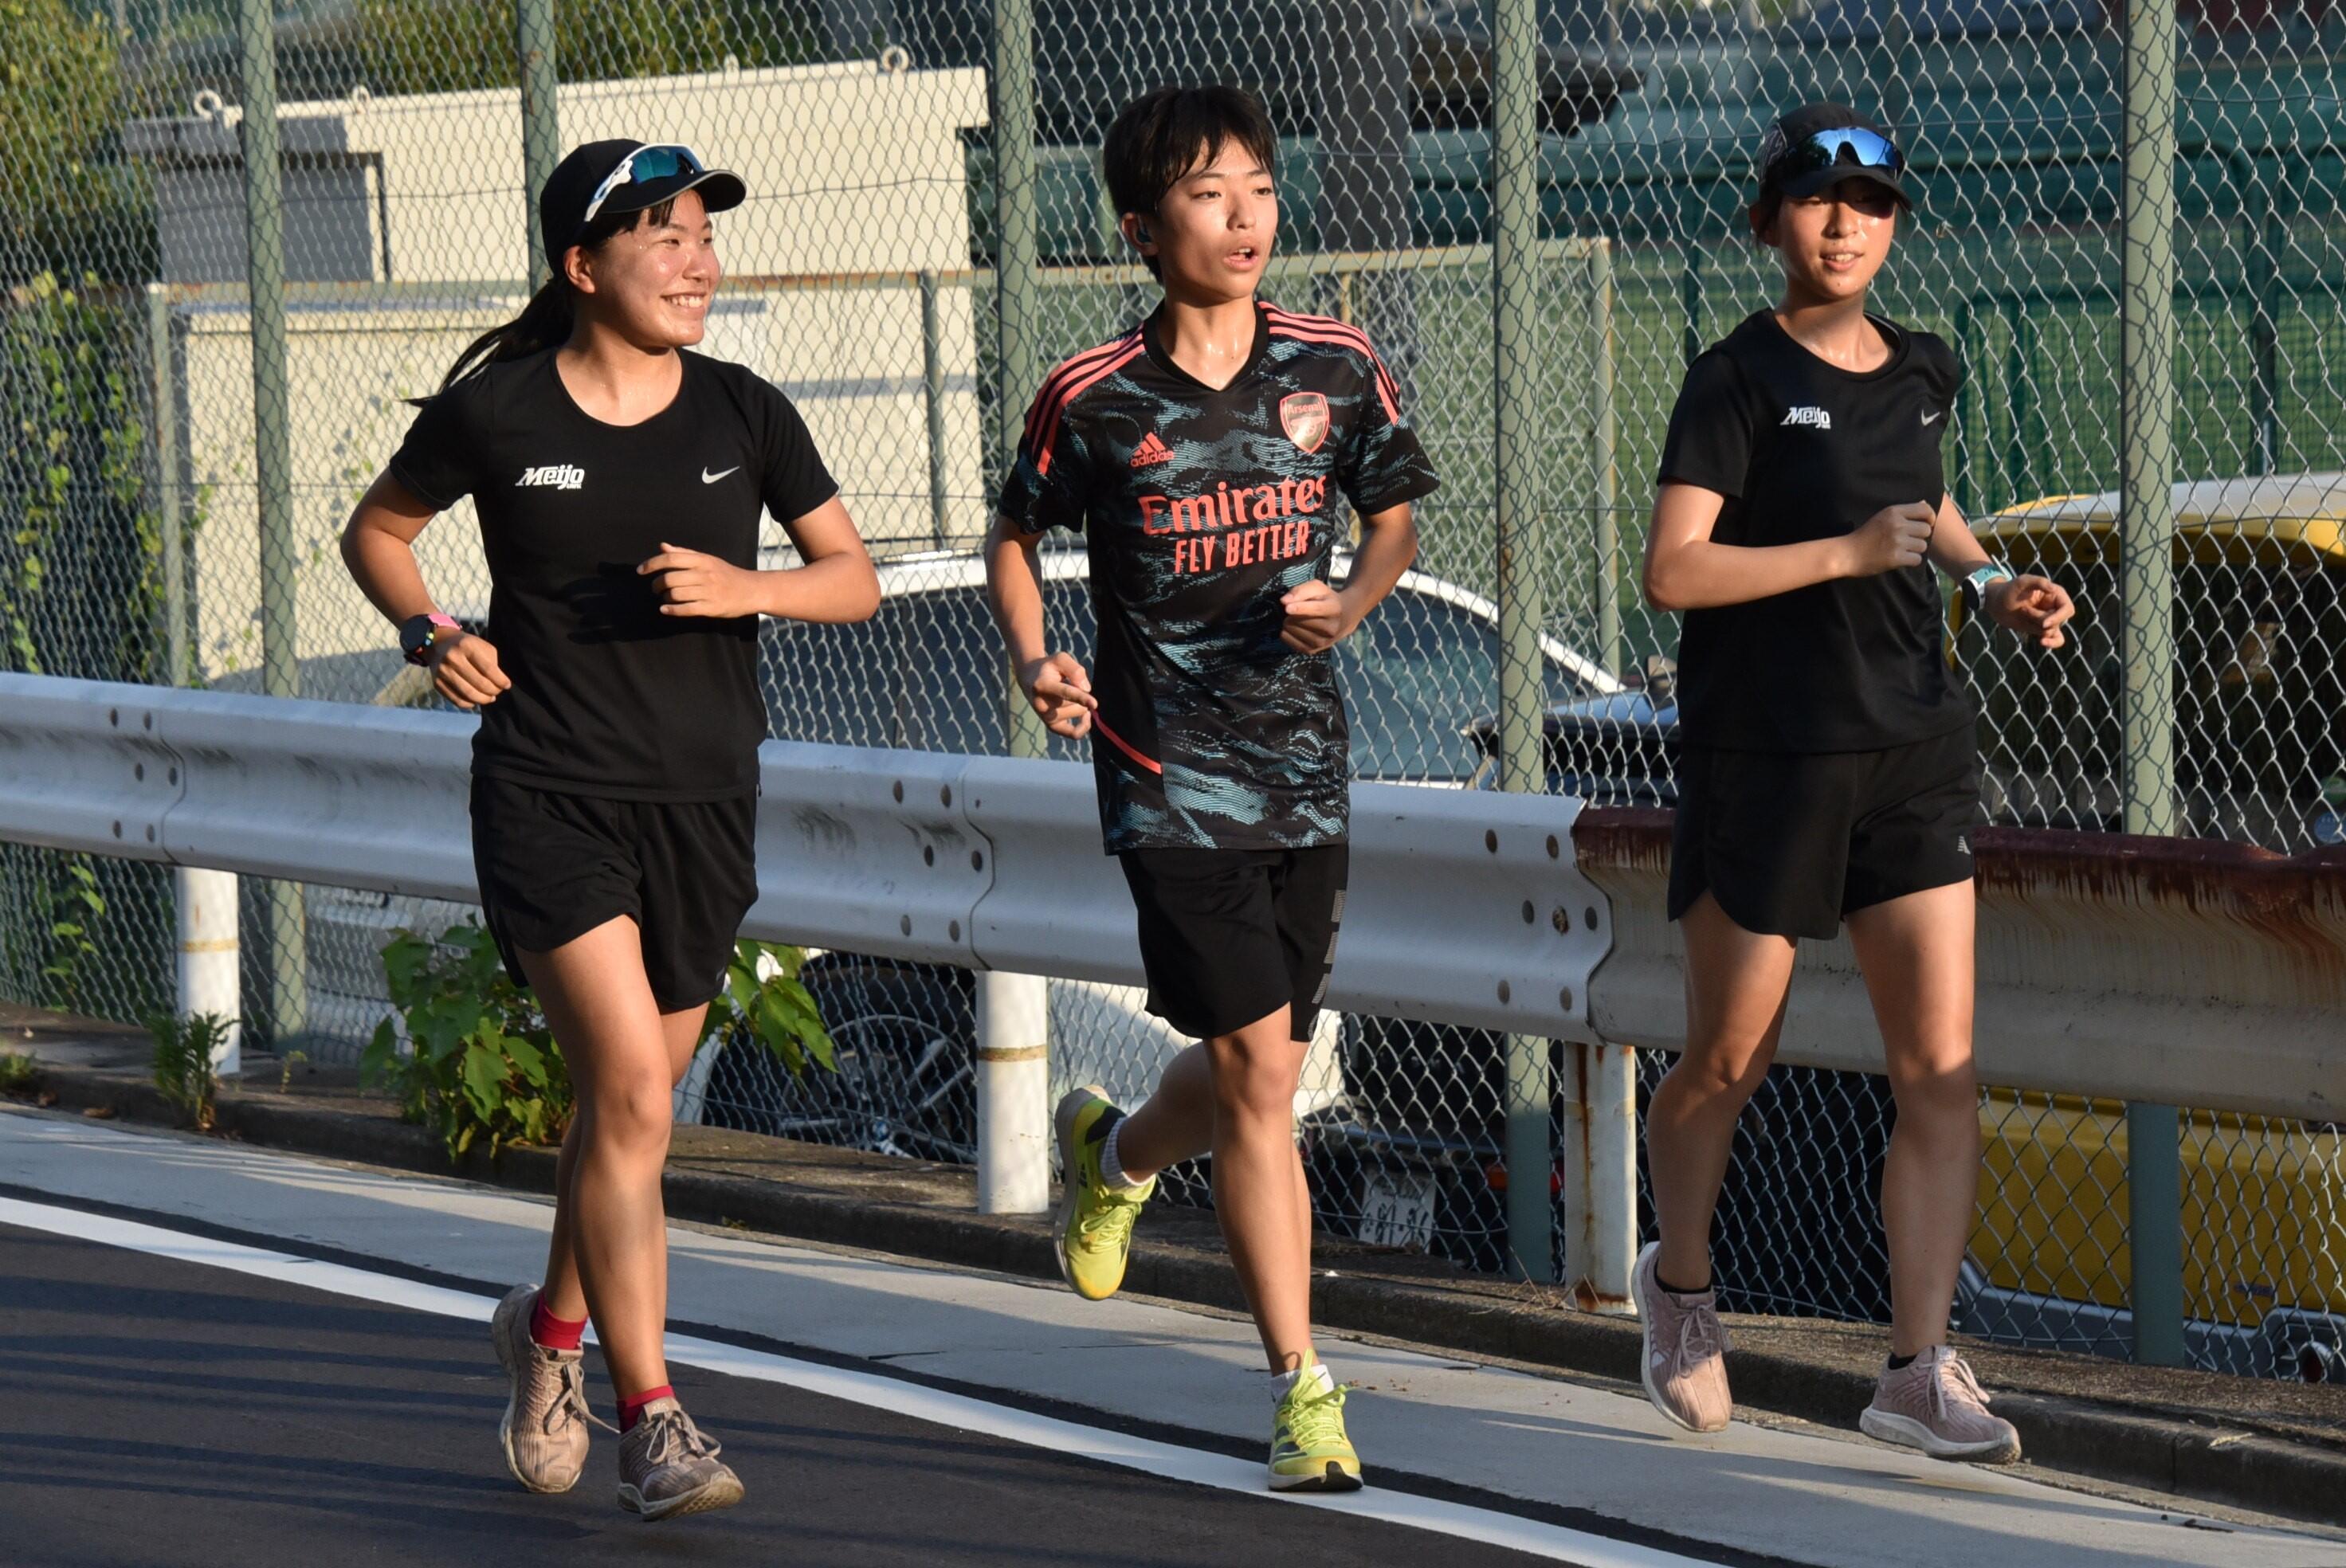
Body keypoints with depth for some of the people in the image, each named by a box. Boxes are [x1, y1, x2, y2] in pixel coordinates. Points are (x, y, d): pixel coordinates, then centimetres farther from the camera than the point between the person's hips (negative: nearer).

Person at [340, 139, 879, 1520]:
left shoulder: (744, 415, 2)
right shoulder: (496, 409, -4)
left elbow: (855, 576, 8)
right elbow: (378, 529, 12)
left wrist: (750, 588, -12)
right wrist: (431, 632, -7)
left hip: (704, 800, 4)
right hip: (548, 794, -3)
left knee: (632, 1102, 13)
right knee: (631, 1084, -17)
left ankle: (554, 1326, 41)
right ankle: (653, 1419, -12)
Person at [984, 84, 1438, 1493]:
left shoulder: (1336, 369, 1)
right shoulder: (1093, 401, -5)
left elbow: (1397, 516, 14)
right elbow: (1015, 540, 10)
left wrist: (1349, 606, -6)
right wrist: (1037, 662, -7)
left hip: (1306, 768, 4)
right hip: (1173, 778, -3)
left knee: (1256, 1074, 12)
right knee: (1258, 1071, -11)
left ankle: (1115, 1154, 48)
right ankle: (1303, 1390, -4)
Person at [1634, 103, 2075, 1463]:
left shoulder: (1923, 373, 10)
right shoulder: (1741, 379, -9)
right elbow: (1673, 570, -18)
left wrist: (1990, 580, 13)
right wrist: (1850, 551, -22)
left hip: (1914, 746, 5)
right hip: (1765, 757, -5)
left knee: (1942, 1069, -5)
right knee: (1732, 1060, 8)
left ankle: (1920, 1370, -3)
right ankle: (1681, 1283, 36)